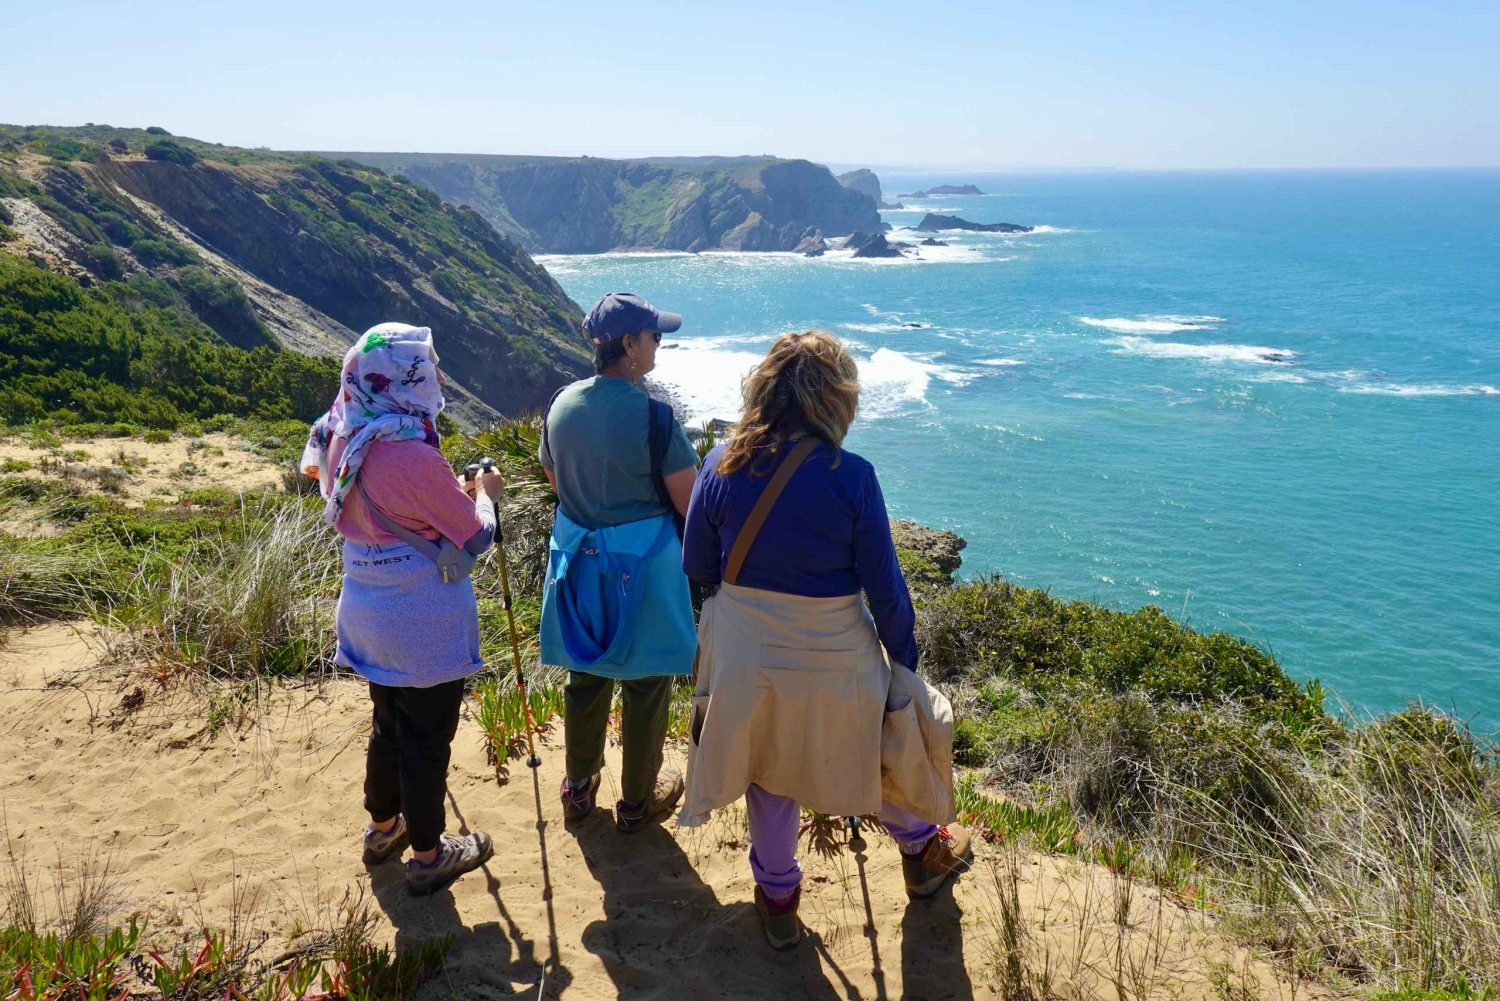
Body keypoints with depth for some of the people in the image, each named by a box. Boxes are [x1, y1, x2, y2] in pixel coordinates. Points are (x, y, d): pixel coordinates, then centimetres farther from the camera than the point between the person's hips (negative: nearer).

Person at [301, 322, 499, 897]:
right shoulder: (415, 457, -27)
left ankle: (383, 828, 43)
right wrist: (485, 494, 4)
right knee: (427, 741, 10)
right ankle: (428, 856, 27)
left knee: (388, 725, 25)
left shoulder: (342, 438, -4)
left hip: (370, 613, 8)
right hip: (424, 625, -8)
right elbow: (475, 537, -17)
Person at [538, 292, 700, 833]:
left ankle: (578, 786, 38)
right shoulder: (652, 416, -22)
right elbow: (689, 503, -16)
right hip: (642, 562, -5)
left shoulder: (561, 405, -3)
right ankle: (637, 800, 28)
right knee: (645, 682, 12)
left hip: (577, 556, 6)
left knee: (585, 674, 22)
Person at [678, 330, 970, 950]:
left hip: (746, 654, 2)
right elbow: (884, 589, -14)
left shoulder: (722, 464, -11)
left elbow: (697, 566, -1)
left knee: (769, 772, 23)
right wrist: (904, 658, 0)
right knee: (877, 747, 25)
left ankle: (776, 899, 39)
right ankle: (921, 851, 49)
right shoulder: (850, 476, -20)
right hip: (832, 660, -2)